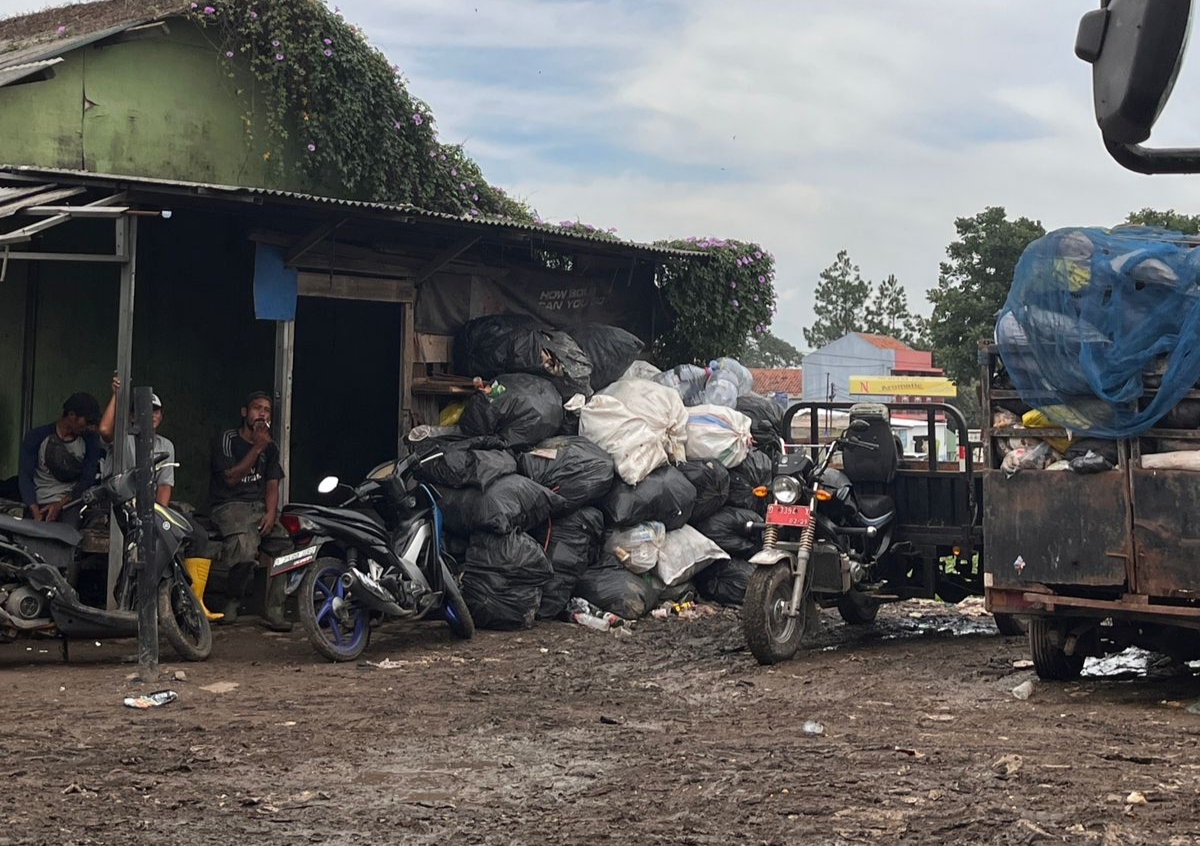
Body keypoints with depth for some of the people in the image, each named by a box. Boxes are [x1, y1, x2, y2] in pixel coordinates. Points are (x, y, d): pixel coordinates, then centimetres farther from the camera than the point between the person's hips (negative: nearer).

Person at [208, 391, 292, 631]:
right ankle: (233, 600, -7)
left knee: (286, 545, -20)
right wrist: (257, 448, -15)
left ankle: (273, 611, -14)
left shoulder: (271, 447, 17)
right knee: (245, 550, -34)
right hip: (230, 505, -5)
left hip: (260, 506, 6)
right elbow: (231, 478, -11)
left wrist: (271, 513, -10)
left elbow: (272, 485, 10)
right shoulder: (228, 441, -1)